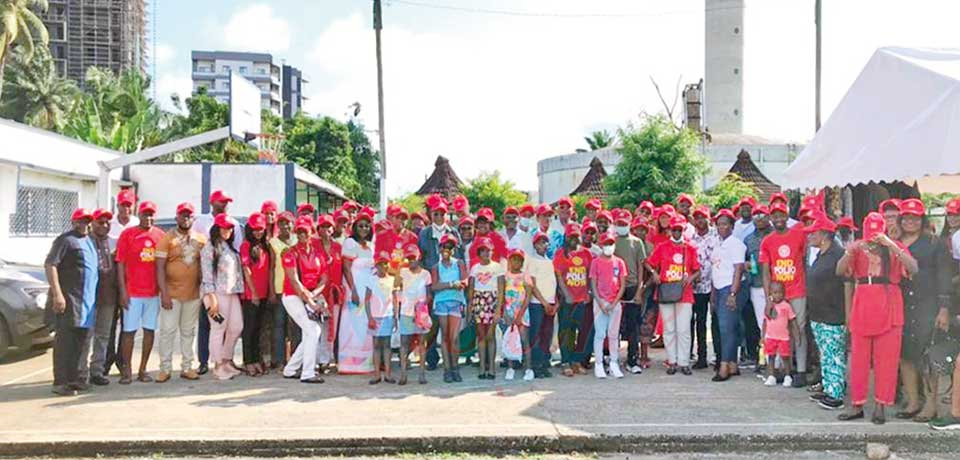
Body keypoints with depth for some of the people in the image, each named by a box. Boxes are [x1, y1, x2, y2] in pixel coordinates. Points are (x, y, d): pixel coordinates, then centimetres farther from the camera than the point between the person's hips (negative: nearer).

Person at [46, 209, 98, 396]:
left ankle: (73, 377, 19)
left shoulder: (89, 241, 19)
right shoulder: (66, 240, -6)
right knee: (64, 340, -5)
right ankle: (60, 382, -2)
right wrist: (57, 294, -21)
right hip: (69, 298, -8)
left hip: (87, 299, 8)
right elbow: (50, 265, -14)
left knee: (79, 340, 11)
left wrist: (93, 298, 16)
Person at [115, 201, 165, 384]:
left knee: (149, 330, 6)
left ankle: (143, 369, 15)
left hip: (154, 292, 3)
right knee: (129, 331, 0)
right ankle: (127, 370, 8)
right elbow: (120, 264, -3)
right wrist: (123, 291, -9)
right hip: (133, 292, -3)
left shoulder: (160, 235, 7)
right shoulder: (127, 234, -1)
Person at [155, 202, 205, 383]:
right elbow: (160, 268, -8)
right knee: (167, 331, -1)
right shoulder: (167, 239, -4)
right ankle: (165, 368, 7)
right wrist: (164, 293, -15)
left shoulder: (201, 239, 7)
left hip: (193, 294, 3)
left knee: (189, 332, 10)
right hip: (171, 294, -3)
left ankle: (187, 367, 17)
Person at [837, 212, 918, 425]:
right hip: (862, 307, 2)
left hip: (888, 307, -2)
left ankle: (880, 406, 9)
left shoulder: (894, 247, 3)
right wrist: (850, 251, -20)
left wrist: (892, 245, -23)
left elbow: (913, 268, -14)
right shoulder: (858, 248, 8)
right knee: (858, 358, 4)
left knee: (886, 359, 0)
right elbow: (840, 271, -4)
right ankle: (857, 405, 13)